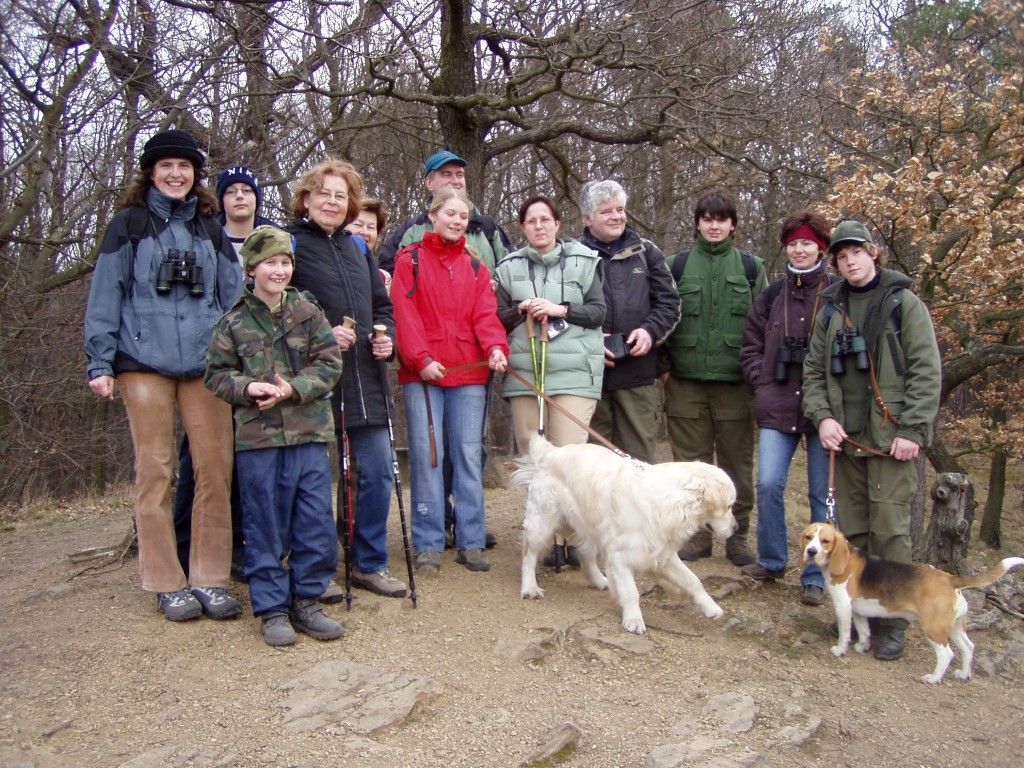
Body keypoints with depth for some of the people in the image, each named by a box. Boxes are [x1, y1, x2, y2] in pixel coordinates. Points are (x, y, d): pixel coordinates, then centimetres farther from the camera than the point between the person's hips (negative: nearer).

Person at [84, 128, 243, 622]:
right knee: (155, 472, 0)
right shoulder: (129, 223, 7)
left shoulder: (210, 227, 16)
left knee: (215, 468, -2)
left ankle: (210, 579, 8)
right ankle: (167, 584, 9)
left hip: (205, 362, 3)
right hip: (145, 362, -2)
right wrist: (100, 363, -4)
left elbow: (232, 294, 15)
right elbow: (105, 294, 3)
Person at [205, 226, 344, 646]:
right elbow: (216, 374, 4)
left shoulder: (308, 312, 3)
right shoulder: (234, 322, 2)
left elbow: (329, 363, -1)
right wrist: (246, 387, -15)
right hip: (256, 437, -1)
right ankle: (271, 608, 18)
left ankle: (305, 602, 19)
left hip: (309, 434, 1)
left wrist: (294, 388, -15)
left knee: (316, 524, 3)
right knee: (265, 528, 6)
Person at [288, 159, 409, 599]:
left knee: (378, 472, 8)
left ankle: (370, 563, 23)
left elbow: (382, 306, 22)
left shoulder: (356, 247, 16)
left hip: (366, 380, 6)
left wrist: (387, 339, 3)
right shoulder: (290, 244, -3)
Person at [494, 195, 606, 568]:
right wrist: (522, 311, -7)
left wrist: (560, 309, -10)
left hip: (574, 372, -2)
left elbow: (598, 312, 3)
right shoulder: (509, 268, 13)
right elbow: (497, 319, 12)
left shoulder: (585, 261, 9)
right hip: (524, 373, 3)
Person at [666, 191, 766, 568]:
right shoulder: (679, 265, 9)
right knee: (692, 461, 5)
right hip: (686, 380, 0)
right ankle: (697, 533, 15)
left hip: (736, 381, 0)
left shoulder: (750, 266, 9)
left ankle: (737, 534, 15)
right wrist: (664, 364, 0)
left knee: (737, 461, 4)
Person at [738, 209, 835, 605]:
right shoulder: (772, 296, 10)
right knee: (768, 484, -2)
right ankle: (771, 561, 18)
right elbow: (750, 346, 15)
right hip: (778, 409, 3)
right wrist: (763, 383, 3)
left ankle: (816, 576, 17)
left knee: (823, 494, 5)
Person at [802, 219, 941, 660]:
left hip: (891, 437, -4)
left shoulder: (904, 304, 0)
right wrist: (822, 416, -2)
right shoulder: (831, 310, 13)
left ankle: (893, 619, 5)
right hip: (847, 437, 4)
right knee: (851, 528, 10)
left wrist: (912, 431, -12)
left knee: (890, 528, -5)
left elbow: (926, 372, -5)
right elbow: (815, 370, 13)